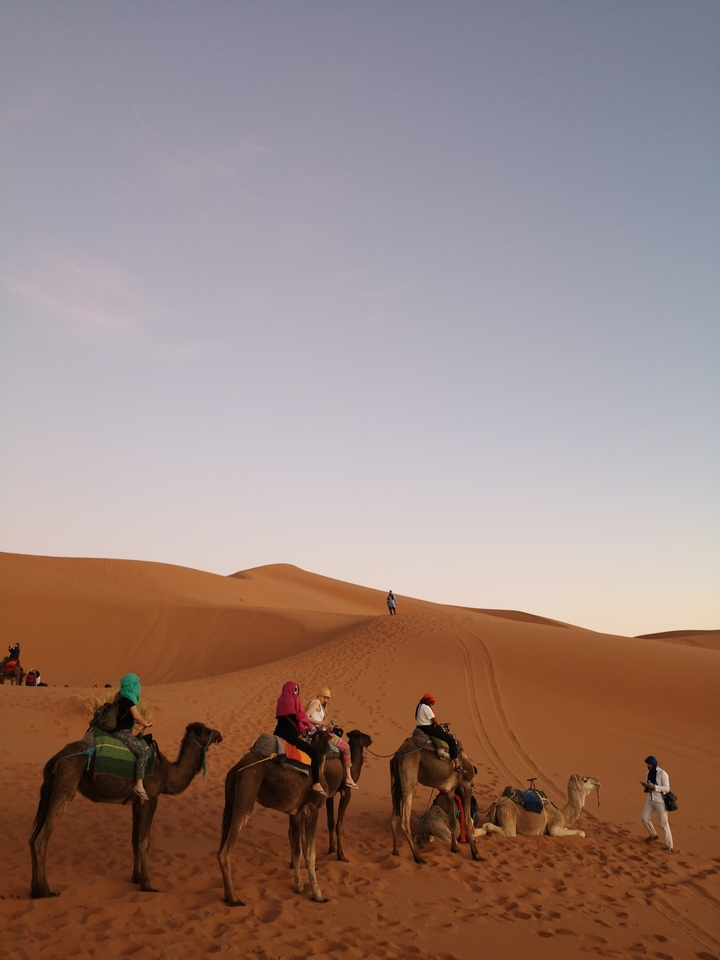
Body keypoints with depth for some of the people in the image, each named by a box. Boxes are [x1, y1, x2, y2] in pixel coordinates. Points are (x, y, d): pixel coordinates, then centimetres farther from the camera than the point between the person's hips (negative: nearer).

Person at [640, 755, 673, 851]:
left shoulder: (662, 774, -19)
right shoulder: (648, 772, 4)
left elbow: (667, 788, -21)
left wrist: (653, 786, -30)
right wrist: (645, 786, -10)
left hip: (660, 801, -7)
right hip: (650, 800, 7)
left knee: (663, 824, 0)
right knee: (644, 817, 5)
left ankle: (669, 846, 11)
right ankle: (653, 835, 29)